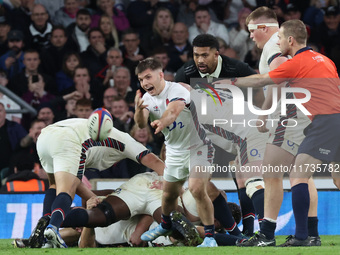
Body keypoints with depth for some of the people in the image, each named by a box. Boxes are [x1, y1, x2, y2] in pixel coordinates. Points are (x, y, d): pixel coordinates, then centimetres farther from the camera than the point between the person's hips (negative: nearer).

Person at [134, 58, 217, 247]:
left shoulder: (177, 90, -22)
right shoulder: (148, 98, -1)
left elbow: (173, 110, -44)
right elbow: (141, 124, -16)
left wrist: (162, 122, -66)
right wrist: (139, 110, -39)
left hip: (197, 147, -7)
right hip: (175, 152, 7)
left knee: (197, 189, -23)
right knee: (169, 194, 14)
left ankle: (210, 237, -14)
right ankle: (165, 225, 44)